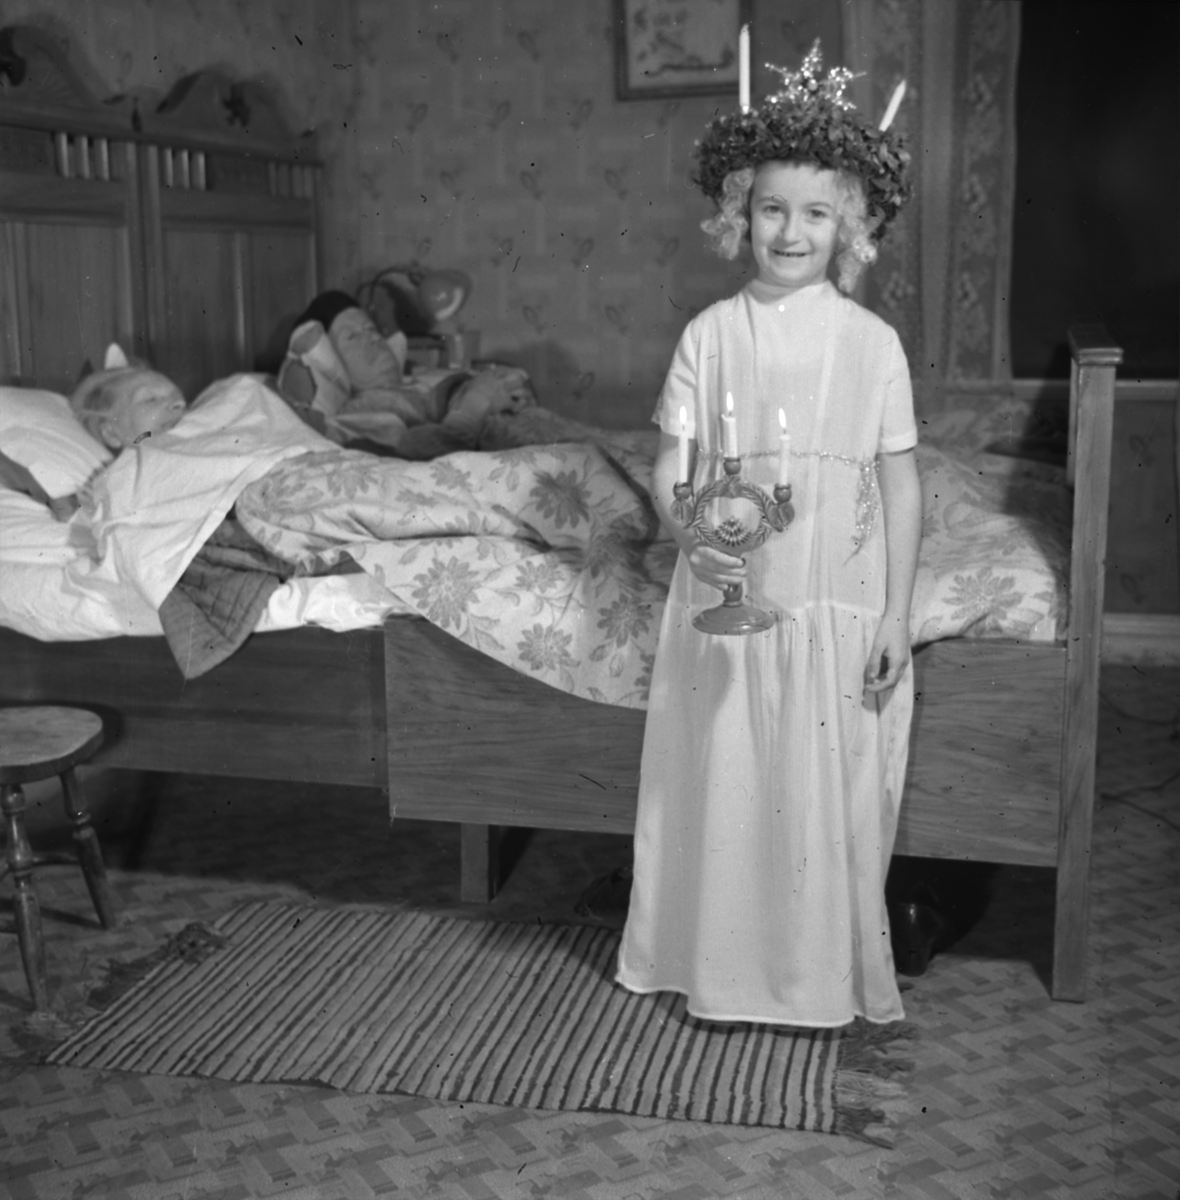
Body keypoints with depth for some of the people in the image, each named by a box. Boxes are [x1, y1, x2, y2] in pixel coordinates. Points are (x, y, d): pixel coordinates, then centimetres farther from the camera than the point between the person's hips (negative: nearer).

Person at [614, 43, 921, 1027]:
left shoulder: (872, 342, -1)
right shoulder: (710, 335, 0)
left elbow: (900, 484, 0)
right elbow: (671, 468, 2)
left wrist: (897, 616, -3)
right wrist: (691, 536, -19)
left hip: (839, 612, 0)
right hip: (728, 604, 1)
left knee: (831, 796, 6)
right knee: (726, 788, 7)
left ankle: (833, 974, 25)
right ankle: (727, 969, 25)